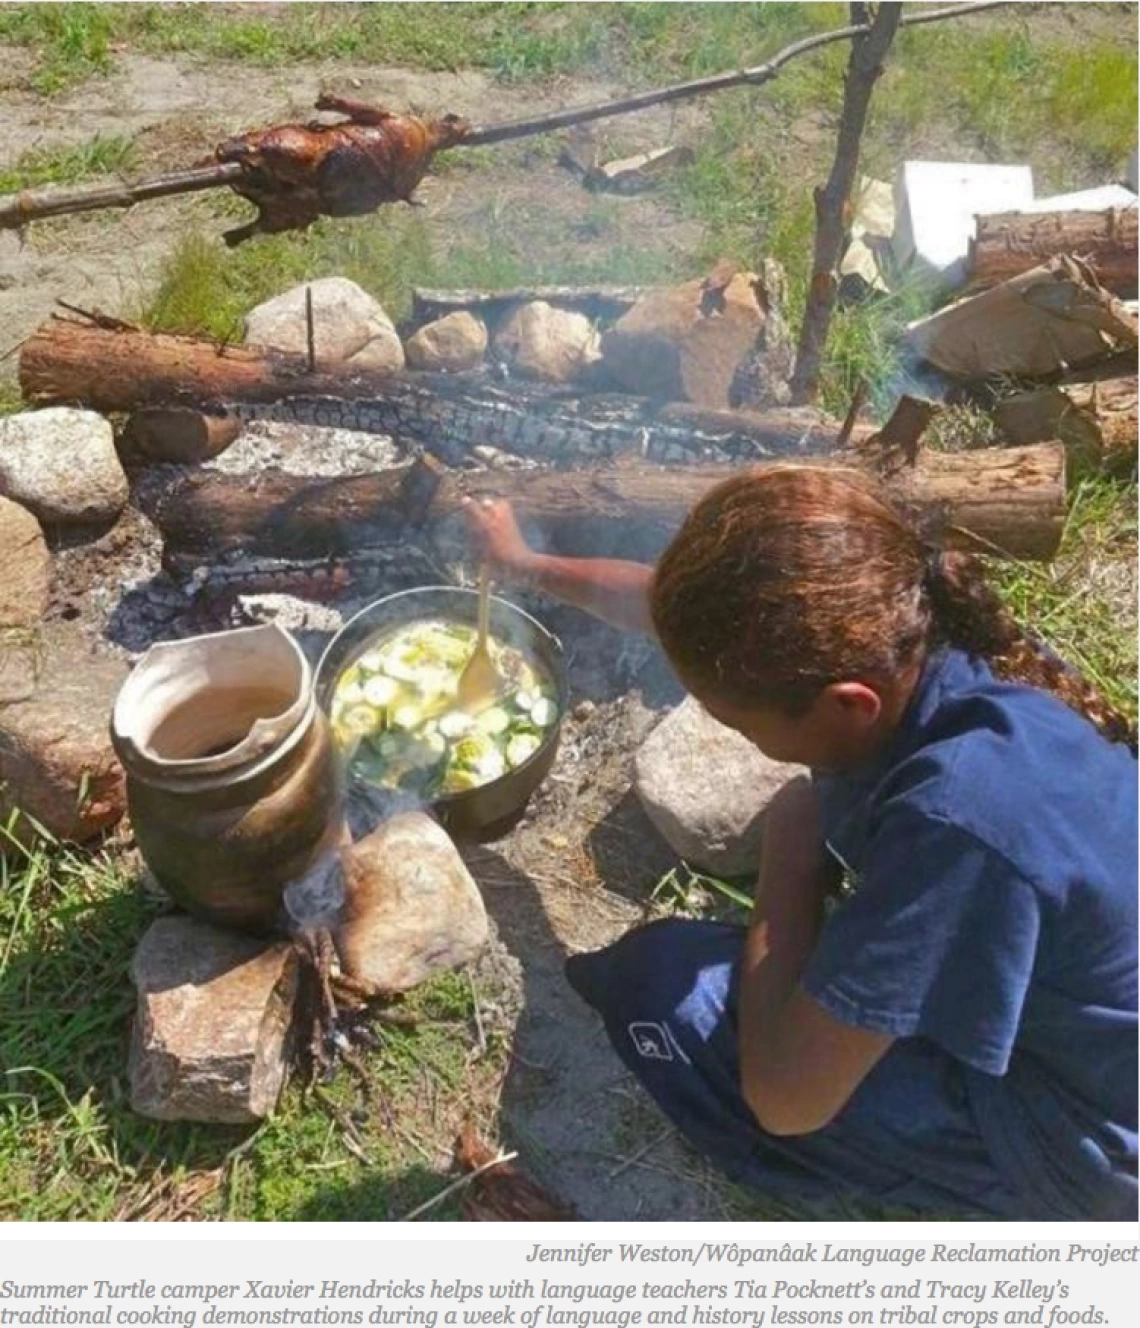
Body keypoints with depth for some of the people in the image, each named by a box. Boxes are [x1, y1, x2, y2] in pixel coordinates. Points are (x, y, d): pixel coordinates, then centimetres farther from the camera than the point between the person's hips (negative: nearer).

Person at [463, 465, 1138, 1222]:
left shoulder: (962, 817, -41)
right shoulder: (903, 633, -18)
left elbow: (786, 1094, -30)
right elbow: (669, 605, 0)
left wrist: (789, 856, -20)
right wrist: (527, 565, 16)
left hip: (1079, 1137, -7)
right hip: (1066, 1016, 7)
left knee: (663, 990, -16)